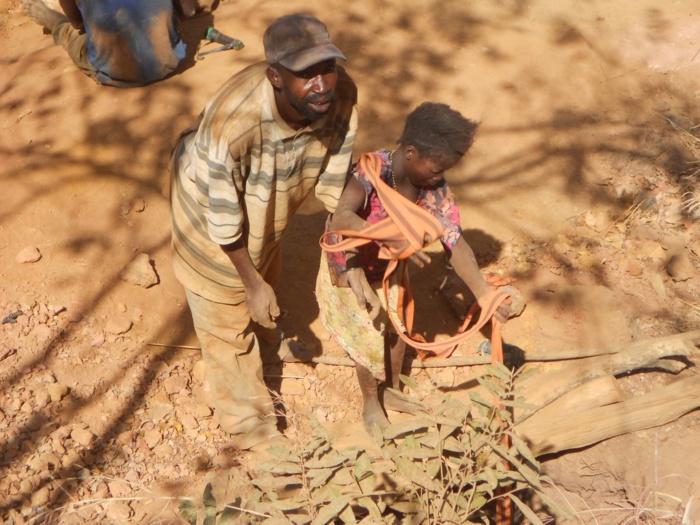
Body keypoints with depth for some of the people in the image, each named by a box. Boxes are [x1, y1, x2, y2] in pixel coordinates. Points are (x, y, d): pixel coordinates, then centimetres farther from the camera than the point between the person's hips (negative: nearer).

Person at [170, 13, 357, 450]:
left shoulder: (342, 95, -29)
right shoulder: (231, 121, -44)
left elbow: (333, 181, -13)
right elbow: (224, 219, -29)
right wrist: (251, 283, -18)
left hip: (270, 203, 6)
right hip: (211, 206, -5)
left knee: (269, 278, 34)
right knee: (228, 320, 13)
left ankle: (267, 344, 68)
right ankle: (250, 426, 37)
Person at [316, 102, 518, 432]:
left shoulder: (435, 189, -21)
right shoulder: (374, 168, -35)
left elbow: (454, 242, -23)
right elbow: (341, 219, -49)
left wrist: (483, 294, -33)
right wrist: (393, 240, -61)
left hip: (389, 268, 5)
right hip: (349, 265, -5)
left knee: (398, 329, 16)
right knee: (370, 337, 4)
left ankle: (392, 391, 44)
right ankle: (370, 402, 32)